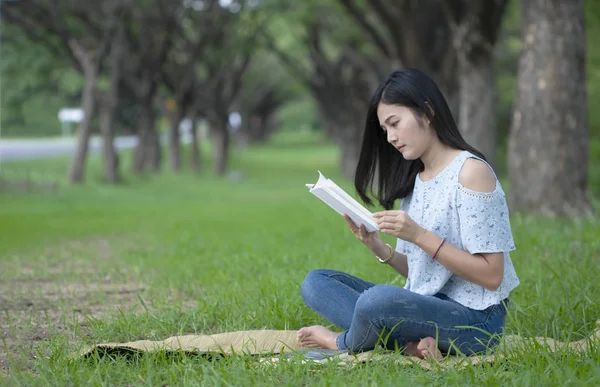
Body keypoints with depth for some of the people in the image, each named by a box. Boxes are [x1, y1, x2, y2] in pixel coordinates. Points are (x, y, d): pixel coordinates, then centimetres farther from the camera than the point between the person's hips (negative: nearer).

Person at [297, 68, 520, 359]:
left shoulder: (471, 171, -11)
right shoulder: (413, 180, 14)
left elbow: (491, 275, -16)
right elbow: (416, 271, 13)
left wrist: (419, 235, -21)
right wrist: (378, 247, -5)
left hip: (473, 316, -9)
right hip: (424, 307, 9)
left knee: (379, 298, -36)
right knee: (316, 282, 2)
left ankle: (344, 343, 0)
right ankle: (409, 345, -16)